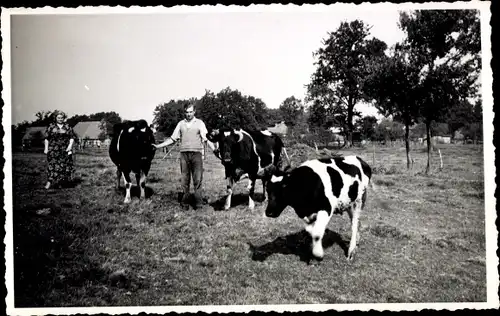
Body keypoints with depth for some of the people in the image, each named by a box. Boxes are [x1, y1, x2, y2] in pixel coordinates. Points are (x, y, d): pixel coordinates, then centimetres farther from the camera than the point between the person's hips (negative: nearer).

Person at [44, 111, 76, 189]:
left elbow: (72, 137, 8)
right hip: (53, 150, -2)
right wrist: (46, 148, -1)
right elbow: (46, 138, 5)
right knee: (52, 164, -10)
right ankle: (49, 182, -12)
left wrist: (70, 145, -7)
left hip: (65, 150, 2)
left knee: (64, 166, 2)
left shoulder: (67, 127, 10)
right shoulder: (51, 126, 6)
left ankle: (60, 183, 12)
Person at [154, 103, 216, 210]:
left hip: (196, 153, -2)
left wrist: (214, 149, -16)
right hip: (184, 153, 3)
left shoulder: (199, 123, 6)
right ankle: (184, 202, 11)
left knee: (198, 179, -5)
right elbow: (173, 139, 17)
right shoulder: (181, 123, 15)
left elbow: (206, 139, -2)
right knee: (184, 179, 4)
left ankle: (198, 201, 0)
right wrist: (158, 146, 13)